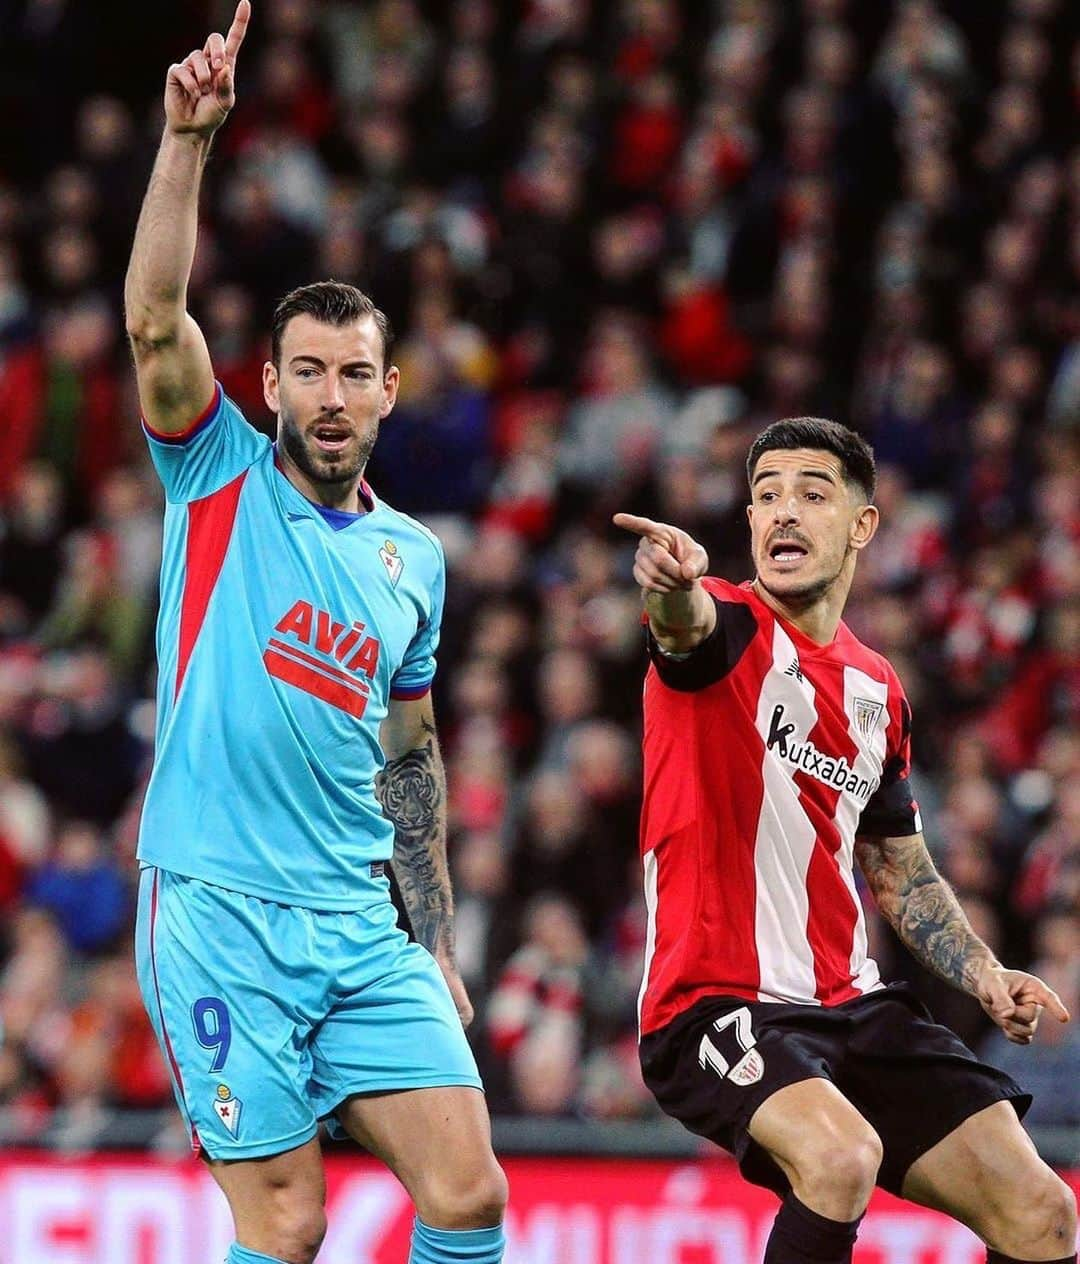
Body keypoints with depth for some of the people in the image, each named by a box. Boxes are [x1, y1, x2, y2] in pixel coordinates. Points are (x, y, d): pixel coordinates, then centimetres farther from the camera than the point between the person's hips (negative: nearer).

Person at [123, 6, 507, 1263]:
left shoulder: (415, 558, 14)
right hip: (218, 912, -5)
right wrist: (187, 136, -24)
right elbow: (155, 320, -14)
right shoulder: (218, 481, 2)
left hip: (360, 924, 5)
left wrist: (436, 942, 18)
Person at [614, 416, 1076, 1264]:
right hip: (718, 1005, -7)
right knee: (841, 1159, -35)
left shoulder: (878, 690, 13)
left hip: (853, 1007, 7)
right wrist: (672, 585, -58)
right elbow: (688, 621, -33)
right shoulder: (728, 630, -6)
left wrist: (983, 974, 7)